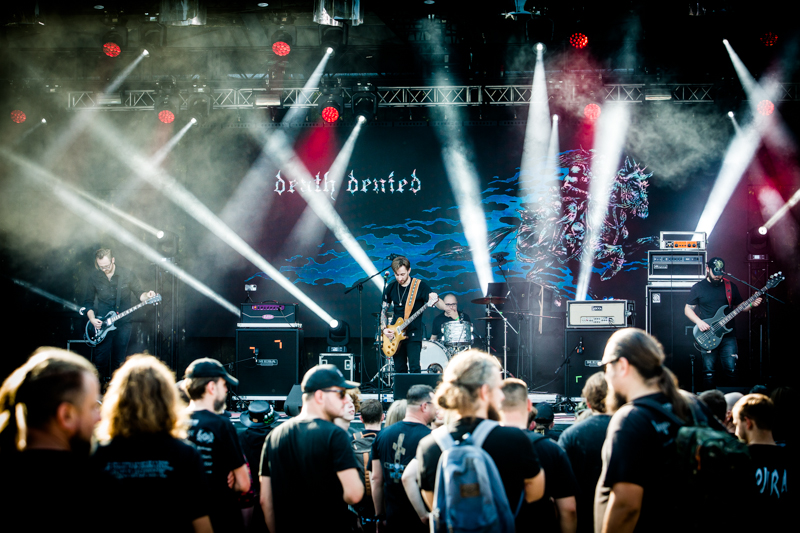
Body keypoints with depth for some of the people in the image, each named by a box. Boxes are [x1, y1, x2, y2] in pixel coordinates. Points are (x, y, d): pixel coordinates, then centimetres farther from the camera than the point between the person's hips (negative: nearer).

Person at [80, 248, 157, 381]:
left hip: (123, 322, 0)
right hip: (101, 323, 0)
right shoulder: (92, 277, -1)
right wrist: (92, 318, -6)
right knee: (101, 360, -5)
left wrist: (146, 295, -18)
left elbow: (139, 293, 5)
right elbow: (88, 302, 7)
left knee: (119, 360, 4)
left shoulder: (127, 274, -3)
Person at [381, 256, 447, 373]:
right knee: (399, 369, 5)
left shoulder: (420, 286, -7)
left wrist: (435, 299, -40)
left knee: (414, 367, -14)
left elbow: (443, 307, -16)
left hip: (413, 334, -4)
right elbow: (383, 310, 16)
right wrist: (384, 329, 1)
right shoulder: (391, 288, 6)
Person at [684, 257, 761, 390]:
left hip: (728, 335, 2)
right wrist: (699, 322, -10)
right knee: (709, 372, -1)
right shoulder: (698, 288, 3)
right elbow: (688, 309, 6)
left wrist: (751, 304, -1)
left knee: (731, 369, -4)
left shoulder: (731, 287, 10)